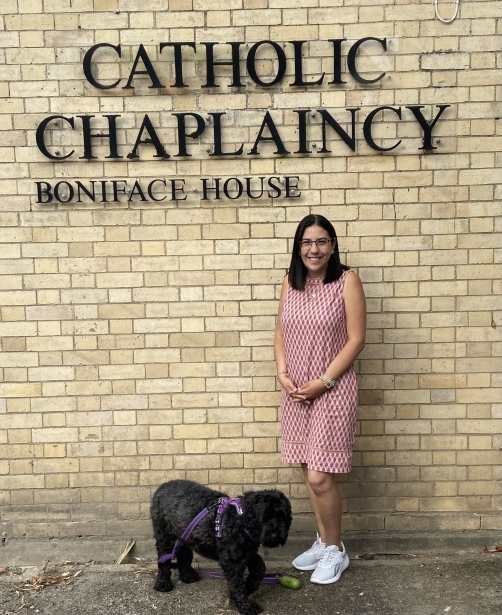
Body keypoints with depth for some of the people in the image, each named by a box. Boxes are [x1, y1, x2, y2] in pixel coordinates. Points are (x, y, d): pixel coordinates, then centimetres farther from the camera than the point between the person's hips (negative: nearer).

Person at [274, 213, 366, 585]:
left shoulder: (347, 281, -9)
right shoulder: (291, 282, 6)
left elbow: (356, 339, -12)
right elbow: (281, 333, 11)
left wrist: (322, 382, -15)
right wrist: (283, 374, -4)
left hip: (332, 390, -5)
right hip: (296, 391, 5)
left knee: (320, 477, -4)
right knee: (310, 473, 14)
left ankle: (335, 551, 20)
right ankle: (325, 542, 33)